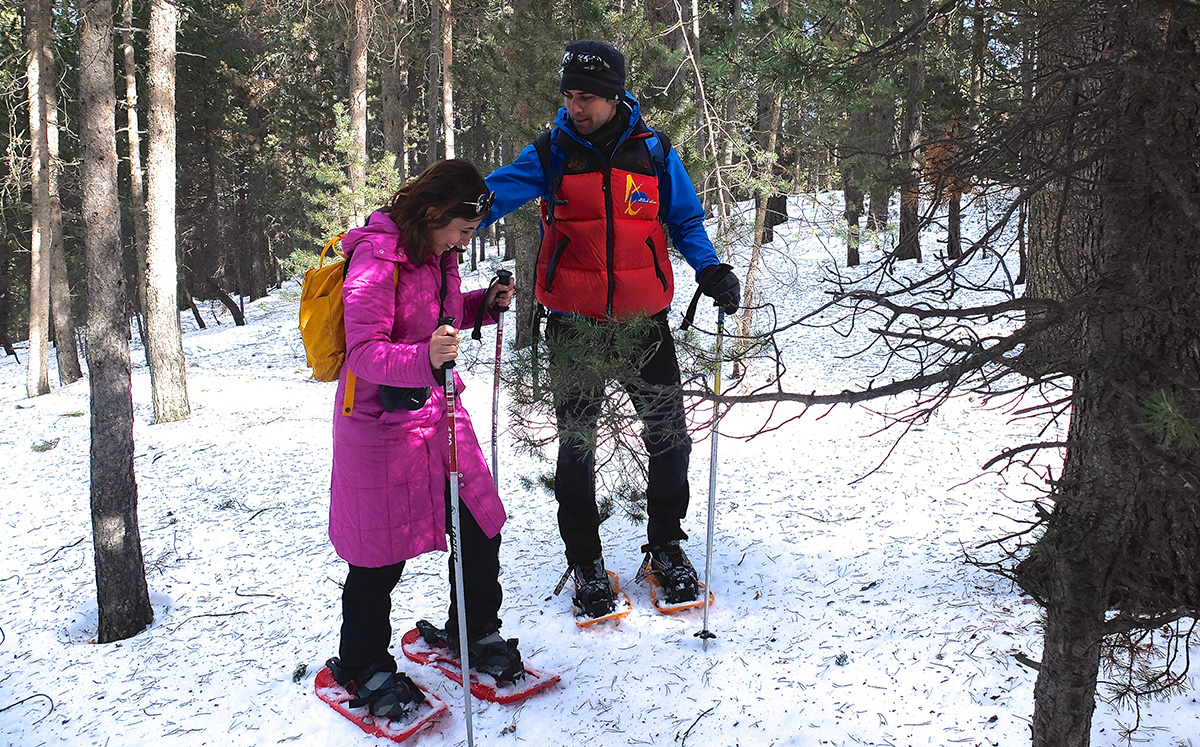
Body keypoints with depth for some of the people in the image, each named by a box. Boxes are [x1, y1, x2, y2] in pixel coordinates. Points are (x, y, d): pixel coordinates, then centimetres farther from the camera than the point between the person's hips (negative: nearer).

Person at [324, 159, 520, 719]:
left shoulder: (438, 253, 6)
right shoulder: (376, 260, -19)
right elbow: (365, 350, -26)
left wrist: (484, 304, 5)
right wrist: (423, 359, -44)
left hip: (437, 410, 8)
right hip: (380, 419, -7)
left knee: (481, 527, 8)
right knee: (382, 556, 2)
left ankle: (475, 631, 32)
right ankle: (361, 666, 24)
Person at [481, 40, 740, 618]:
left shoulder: (653, 151, 2)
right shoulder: (550, 154, -2)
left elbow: (685, 221, 10)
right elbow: (491, 195, -16)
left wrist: (710, 270, -7)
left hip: (643, 318, 1)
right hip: (573, 322, -1)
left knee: (669, 435, 5)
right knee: (575, 443, 6)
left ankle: (665, 545, 28)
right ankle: (586, 563, 23)